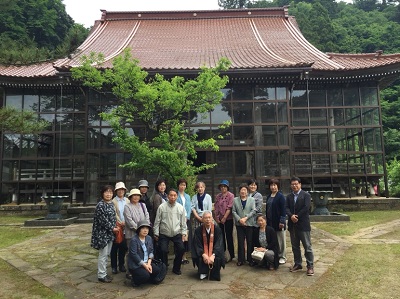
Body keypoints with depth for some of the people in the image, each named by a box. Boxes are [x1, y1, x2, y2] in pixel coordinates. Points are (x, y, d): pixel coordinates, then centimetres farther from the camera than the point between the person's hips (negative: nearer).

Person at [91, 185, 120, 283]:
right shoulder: (100, 205, -16)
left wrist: (115, 227, 3)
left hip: (110, 233, 8)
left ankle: (104, 272, 27)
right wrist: (112, 228, -12)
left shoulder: (111, 204, 9)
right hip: (102, 233, -8)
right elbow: (103, 220, -19)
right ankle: (101, 275, 12)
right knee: (103, 255, 0)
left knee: (107, 254, 15)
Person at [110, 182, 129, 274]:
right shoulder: (113, 201, -5)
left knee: (123, 247, 11)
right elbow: (114, 214, -10)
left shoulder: (127, 201, 8)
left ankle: (121, 265, 26)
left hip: (125, 228, 4)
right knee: (115, 248, 6)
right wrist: (120, 223, -17)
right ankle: (114, 266, 19)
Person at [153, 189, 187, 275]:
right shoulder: (162, 207, -6)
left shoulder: (180, 207, 1)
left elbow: (183, 222, 8)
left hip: (177, 234, 2)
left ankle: (176, 268, 15)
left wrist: (183, 233, 5)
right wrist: (156, 233, -1)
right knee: (163, 251, -11)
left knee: (181, 249, -7)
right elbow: (157, 221, -2)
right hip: (164, 234, -2)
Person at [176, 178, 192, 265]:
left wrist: (187, 218, -3)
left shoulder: (188, 196, 16)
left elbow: (189, 208, 11)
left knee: (187, 237, 4)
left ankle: (184, 257, 15)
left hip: (187, 219, 5)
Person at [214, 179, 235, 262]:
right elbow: (216, 207, 8)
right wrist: (216, 217, -2)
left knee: (229, 236, 0)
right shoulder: (218, 196, 10)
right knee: (221, 236, 12)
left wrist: (224, 218, -16)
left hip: (228, 219, -5)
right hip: (220, 220, 5)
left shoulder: (231, 195, -7)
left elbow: (229, 208, -13)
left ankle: (231, 255, 9)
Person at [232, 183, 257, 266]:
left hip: (249, 224, -1)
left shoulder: (252, 199, 5)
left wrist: (246, 218, -13)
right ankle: (241, 259, 15)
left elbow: (253, 211, -3)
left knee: (250, 242, 4)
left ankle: (250, 259, 16)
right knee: (240, 242, 5)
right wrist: (239, 219, -10)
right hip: (239, 224, 1)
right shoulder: (235, 200, 7)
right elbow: (233, 211, 3)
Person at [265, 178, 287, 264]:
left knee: (281, 240, 6)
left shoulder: (281, 196, -9)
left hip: (278, 222, -6)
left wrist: (282, 221, -18)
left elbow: (283, 210, -13)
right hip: (270, 222, 6)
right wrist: (267, 220, 12)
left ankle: (282, 257, 17)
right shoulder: (269, 197, 11)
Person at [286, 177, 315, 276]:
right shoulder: (289, 196, 11)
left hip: (303, 224, -5)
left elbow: (306, 208, -13)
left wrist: (297, 216, -12)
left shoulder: (306, 195, -3)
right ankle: (297, 264, 24)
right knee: (295, 246, 13)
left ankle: (310, 266, 9)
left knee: (307, 246, 0)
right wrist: (291, 216, -17)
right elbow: (286, 208, 1)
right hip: (292, 225, 5)